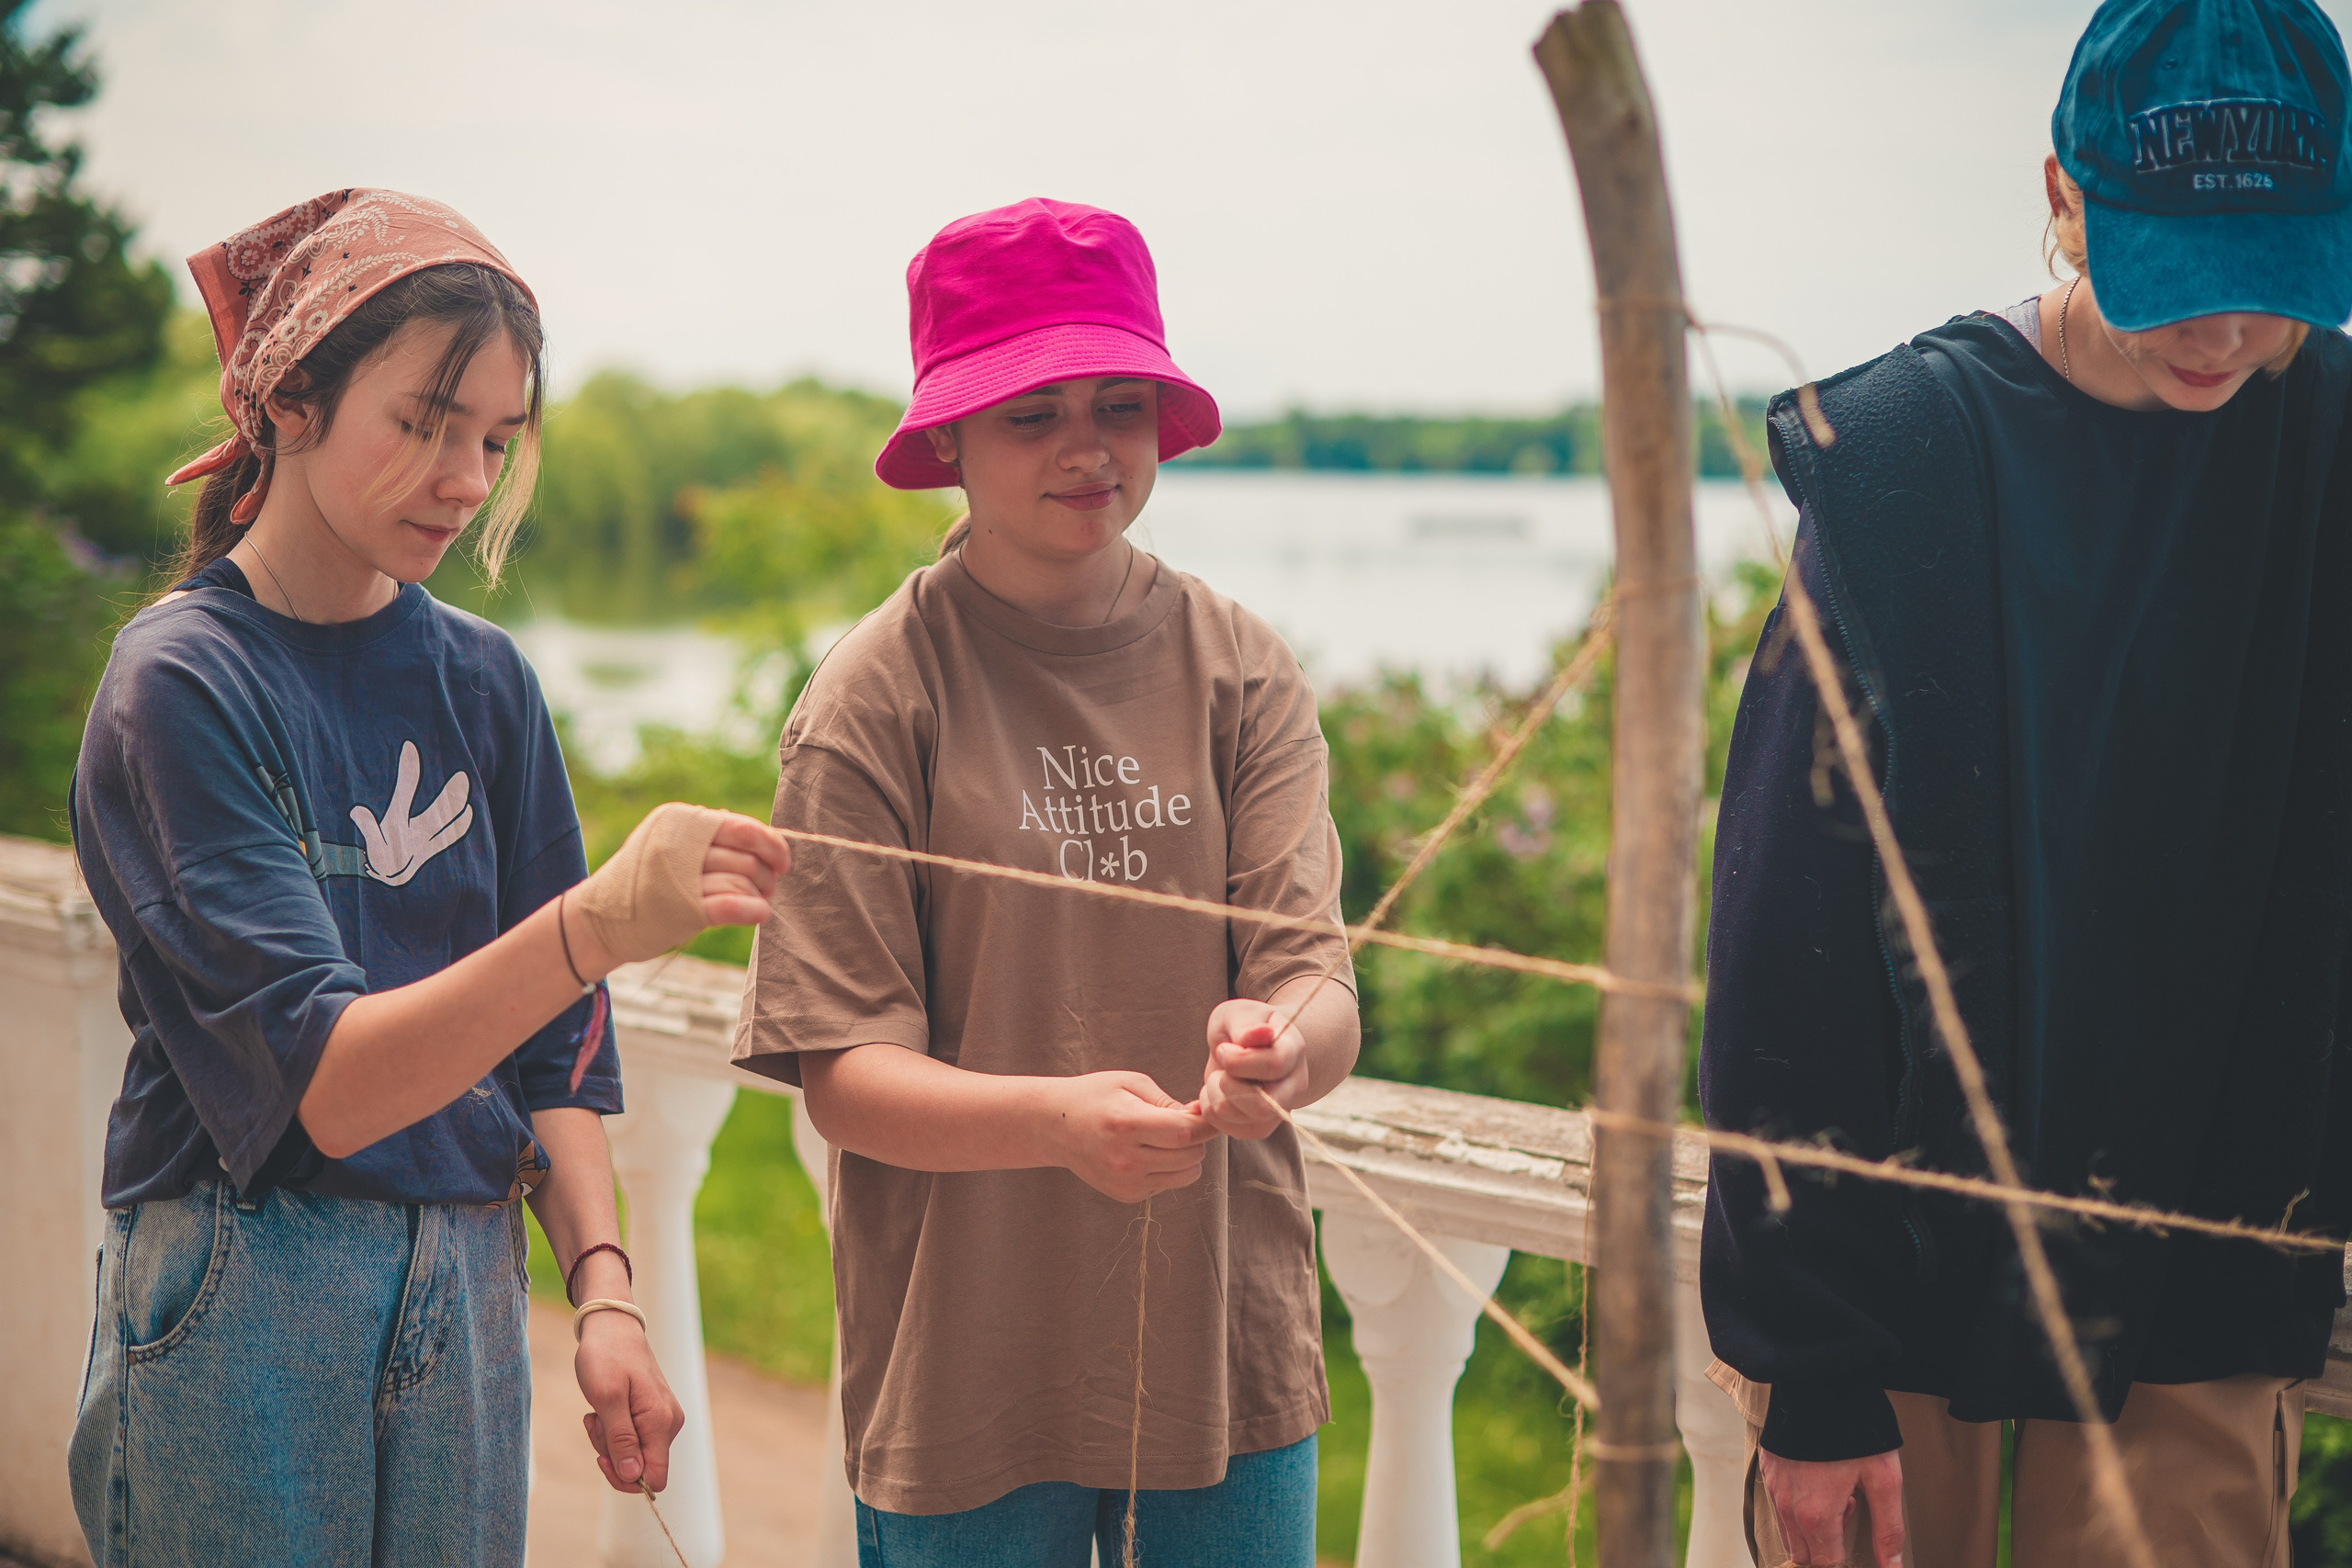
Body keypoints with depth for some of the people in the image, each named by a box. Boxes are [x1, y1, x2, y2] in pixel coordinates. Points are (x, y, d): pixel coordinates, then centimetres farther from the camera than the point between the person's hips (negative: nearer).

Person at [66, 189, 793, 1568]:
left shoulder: (484, 680, 6)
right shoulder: (184, 679, -11)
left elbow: (552, 1048, 10)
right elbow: (322, 1081, -22)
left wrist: (604, 1290, -3)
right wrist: (603, 922, -35)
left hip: (469, 1295, 5)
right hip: (243, 1299, -5)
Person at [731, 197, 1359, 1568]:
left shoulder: (1244, 671, 1)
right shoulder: (873, 698, -7)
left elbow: (1325, 996, -7)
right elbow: (844, 1072, -10)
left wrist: (1275, 1048, -30)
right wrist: (1056, 1118, -28)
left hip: (1228, 1348, 3)